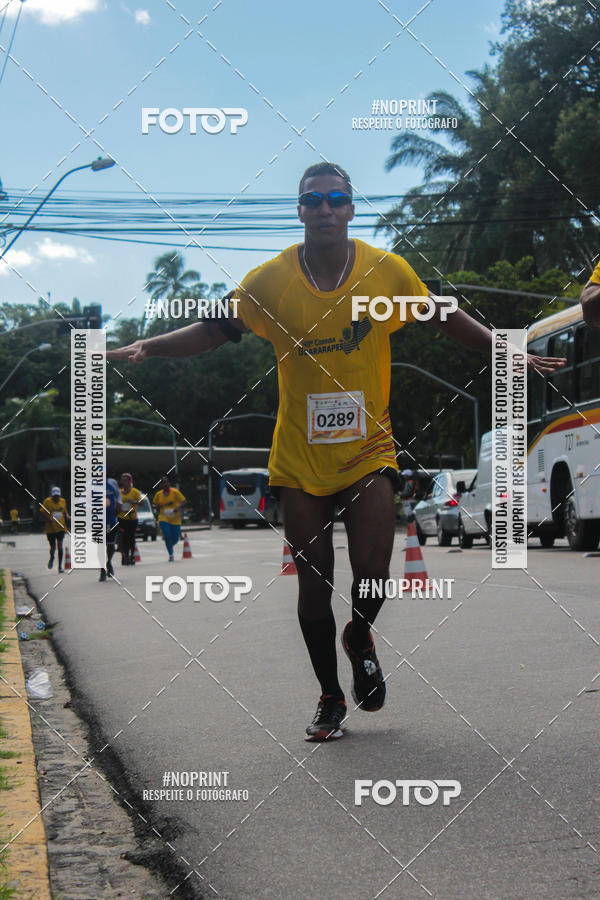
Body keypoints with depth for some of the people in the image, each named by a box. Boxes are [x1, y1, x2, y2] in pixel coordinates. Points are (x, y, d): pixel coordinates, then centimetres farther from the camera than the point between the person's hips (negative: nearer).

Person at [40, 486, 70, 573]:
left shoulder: (63, 501, 6)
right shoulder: (47, 501, -4)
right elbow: (42, 512, -3)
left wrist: (67, 516, -1)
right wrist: (48, 519, -19)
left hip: (61, 527, 1)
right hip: (50, 528, -1)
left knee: (60, 545, -10)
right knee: (53, 546, 3)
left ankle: (60, 566, -5)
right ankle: (51, 558, 39)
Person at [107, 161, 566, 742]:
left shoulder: (387, 271, -5)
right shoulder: (270, 281, -7)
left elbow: (448, 320, 8)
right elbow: (214, 330, 2)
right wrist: (147, 347, -11)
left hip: (367, 452, 0)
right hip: (300, 460, 0)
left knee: (372, 577, -12)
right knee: (313, 586, 4)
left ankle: (359, 641, 25)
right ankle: (330, 697, 24)